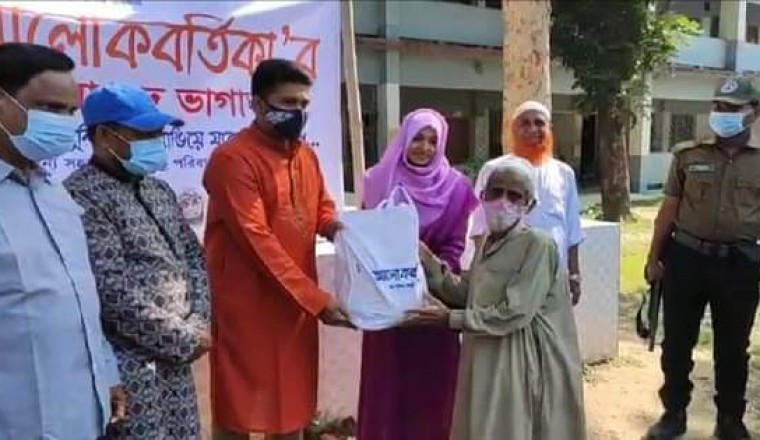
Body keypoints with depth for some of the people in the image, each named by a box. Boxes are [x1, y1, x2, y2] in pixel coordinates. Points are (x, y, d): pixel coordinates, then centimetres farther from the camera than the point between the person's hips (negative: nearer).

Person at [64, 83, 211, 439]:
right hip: (129, 366, -8)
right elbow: (114, 293, -21)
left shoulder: (158, 190, 11)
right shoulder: (82, 198, -15)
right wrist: (185, 340, -14)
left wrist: (197, 327, -2)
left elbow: (194, 258, 13)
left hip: (176, 357, 8)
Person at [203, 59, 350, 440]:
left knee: (293, 401, 16)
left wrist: (335, 226, -6)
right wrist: (316, 298, -25)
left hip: (299, 303, 7)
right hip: (247, 306, -7)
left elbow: (322, 207, 20)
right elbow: (256, 240, -22)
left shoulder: (306, 155, 9)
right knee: (238, 408, 5)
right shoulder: (233, 159, -17)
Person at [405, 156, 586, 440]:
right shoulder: (486, 243, 9)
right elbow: (467, 294, 10)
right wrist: (427, 260, 3)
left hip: (524, 363, -7)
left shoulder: (538, 246, -16)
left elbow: (515, 313, -21)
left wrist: (450, 319, -20)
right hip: (487, 358, 8)